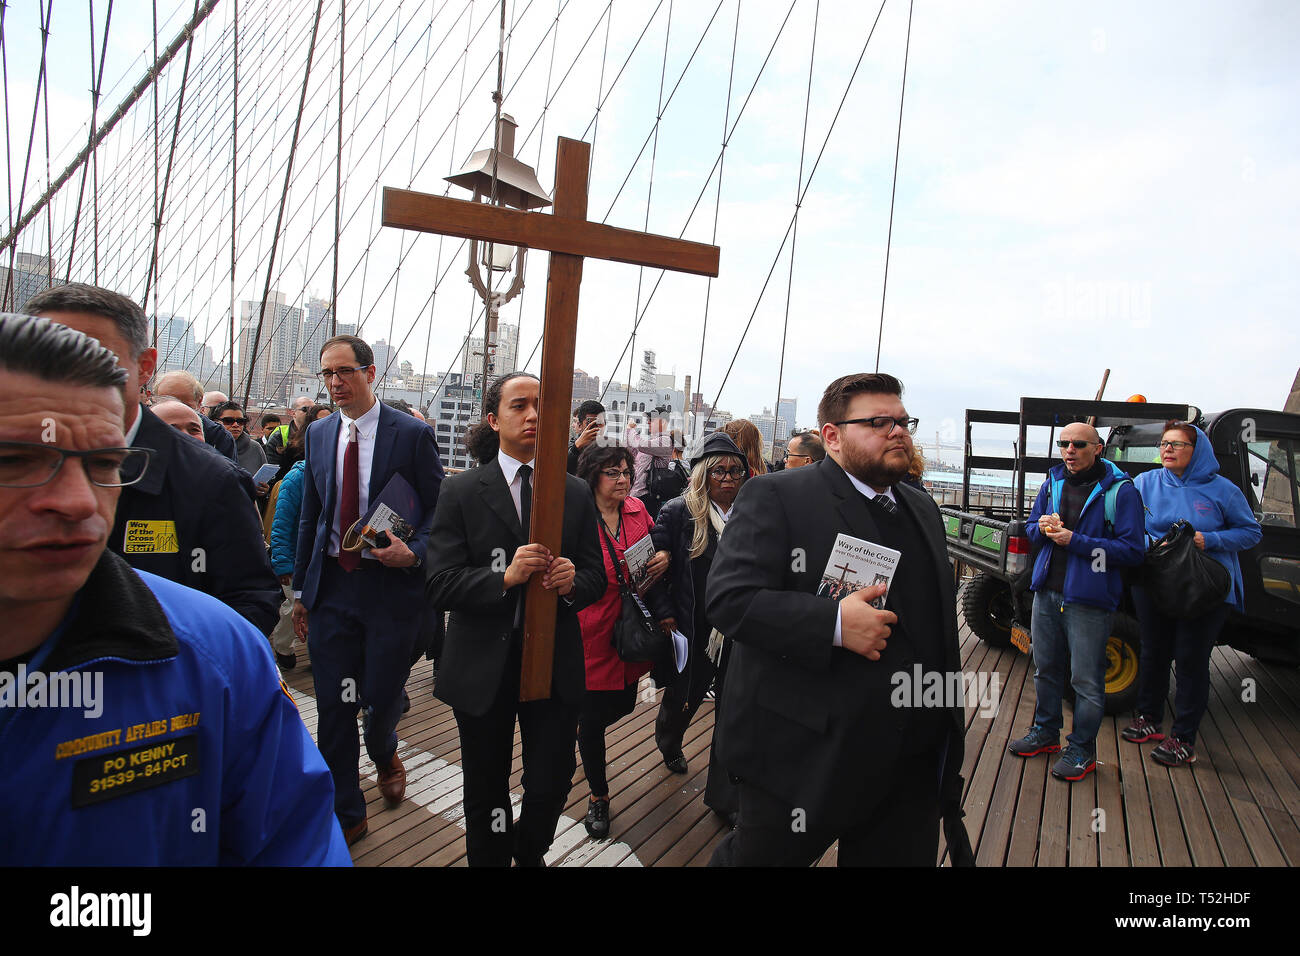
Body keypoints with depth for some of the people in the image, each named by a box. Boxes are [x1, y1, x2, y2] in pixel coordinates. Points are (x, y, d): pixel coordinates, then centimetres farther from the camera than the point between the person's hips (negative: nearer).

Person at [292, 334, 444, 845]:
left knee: (382, 699, 7)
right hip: (330, 587, 4)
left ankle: (384, 754, 45)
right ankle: (346, 815, 26)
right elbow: (309, 516, 13)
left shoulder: (412, 434, -7)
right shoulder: (318, 435, 8)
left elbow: (439, 507, -3)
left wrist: (414, 553, -20)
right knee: (333, 707, 8)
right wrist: (300, 590, 12)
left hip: (390, 584, -3)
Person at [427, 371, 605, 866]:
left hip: (555, 666, 2)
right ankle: (491, 858, 44)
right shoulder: (460, 492, -5)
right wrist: (505, 576, -27)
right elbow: (440, 585, -12)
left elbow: (595, 578, 4)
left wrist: (573, 581, -19)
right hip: (484, 667, -1)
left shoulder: (576, 494, 2)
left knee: (552, 784, 13)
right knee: (486, 791, 16)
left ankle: (530, 853, 45)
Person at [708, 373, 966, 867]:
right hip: (808, 754, -6)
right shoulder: (774, 497, -11)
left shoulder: (922, 508, 14)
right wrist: (834, 623, -28)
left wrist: (950, 692, 19)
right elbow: (729, 598, -21)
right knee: (756, 855, 12)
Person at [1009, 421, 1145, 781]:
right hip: (1047, 592, 6)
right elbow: (1030, 529, 18)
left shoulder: (1120, 490, -9)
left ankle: (1082, 749, 21)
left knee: (1086, 680, 3)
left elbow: (1132, 550, -13)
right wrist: (1042, 528, -6)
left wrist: (1075, 540, -20)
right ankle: (1045, 732, 36)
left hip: (1089, 600, -6)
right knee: (1046, 669, 18)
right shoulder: (1052, 483, 9)